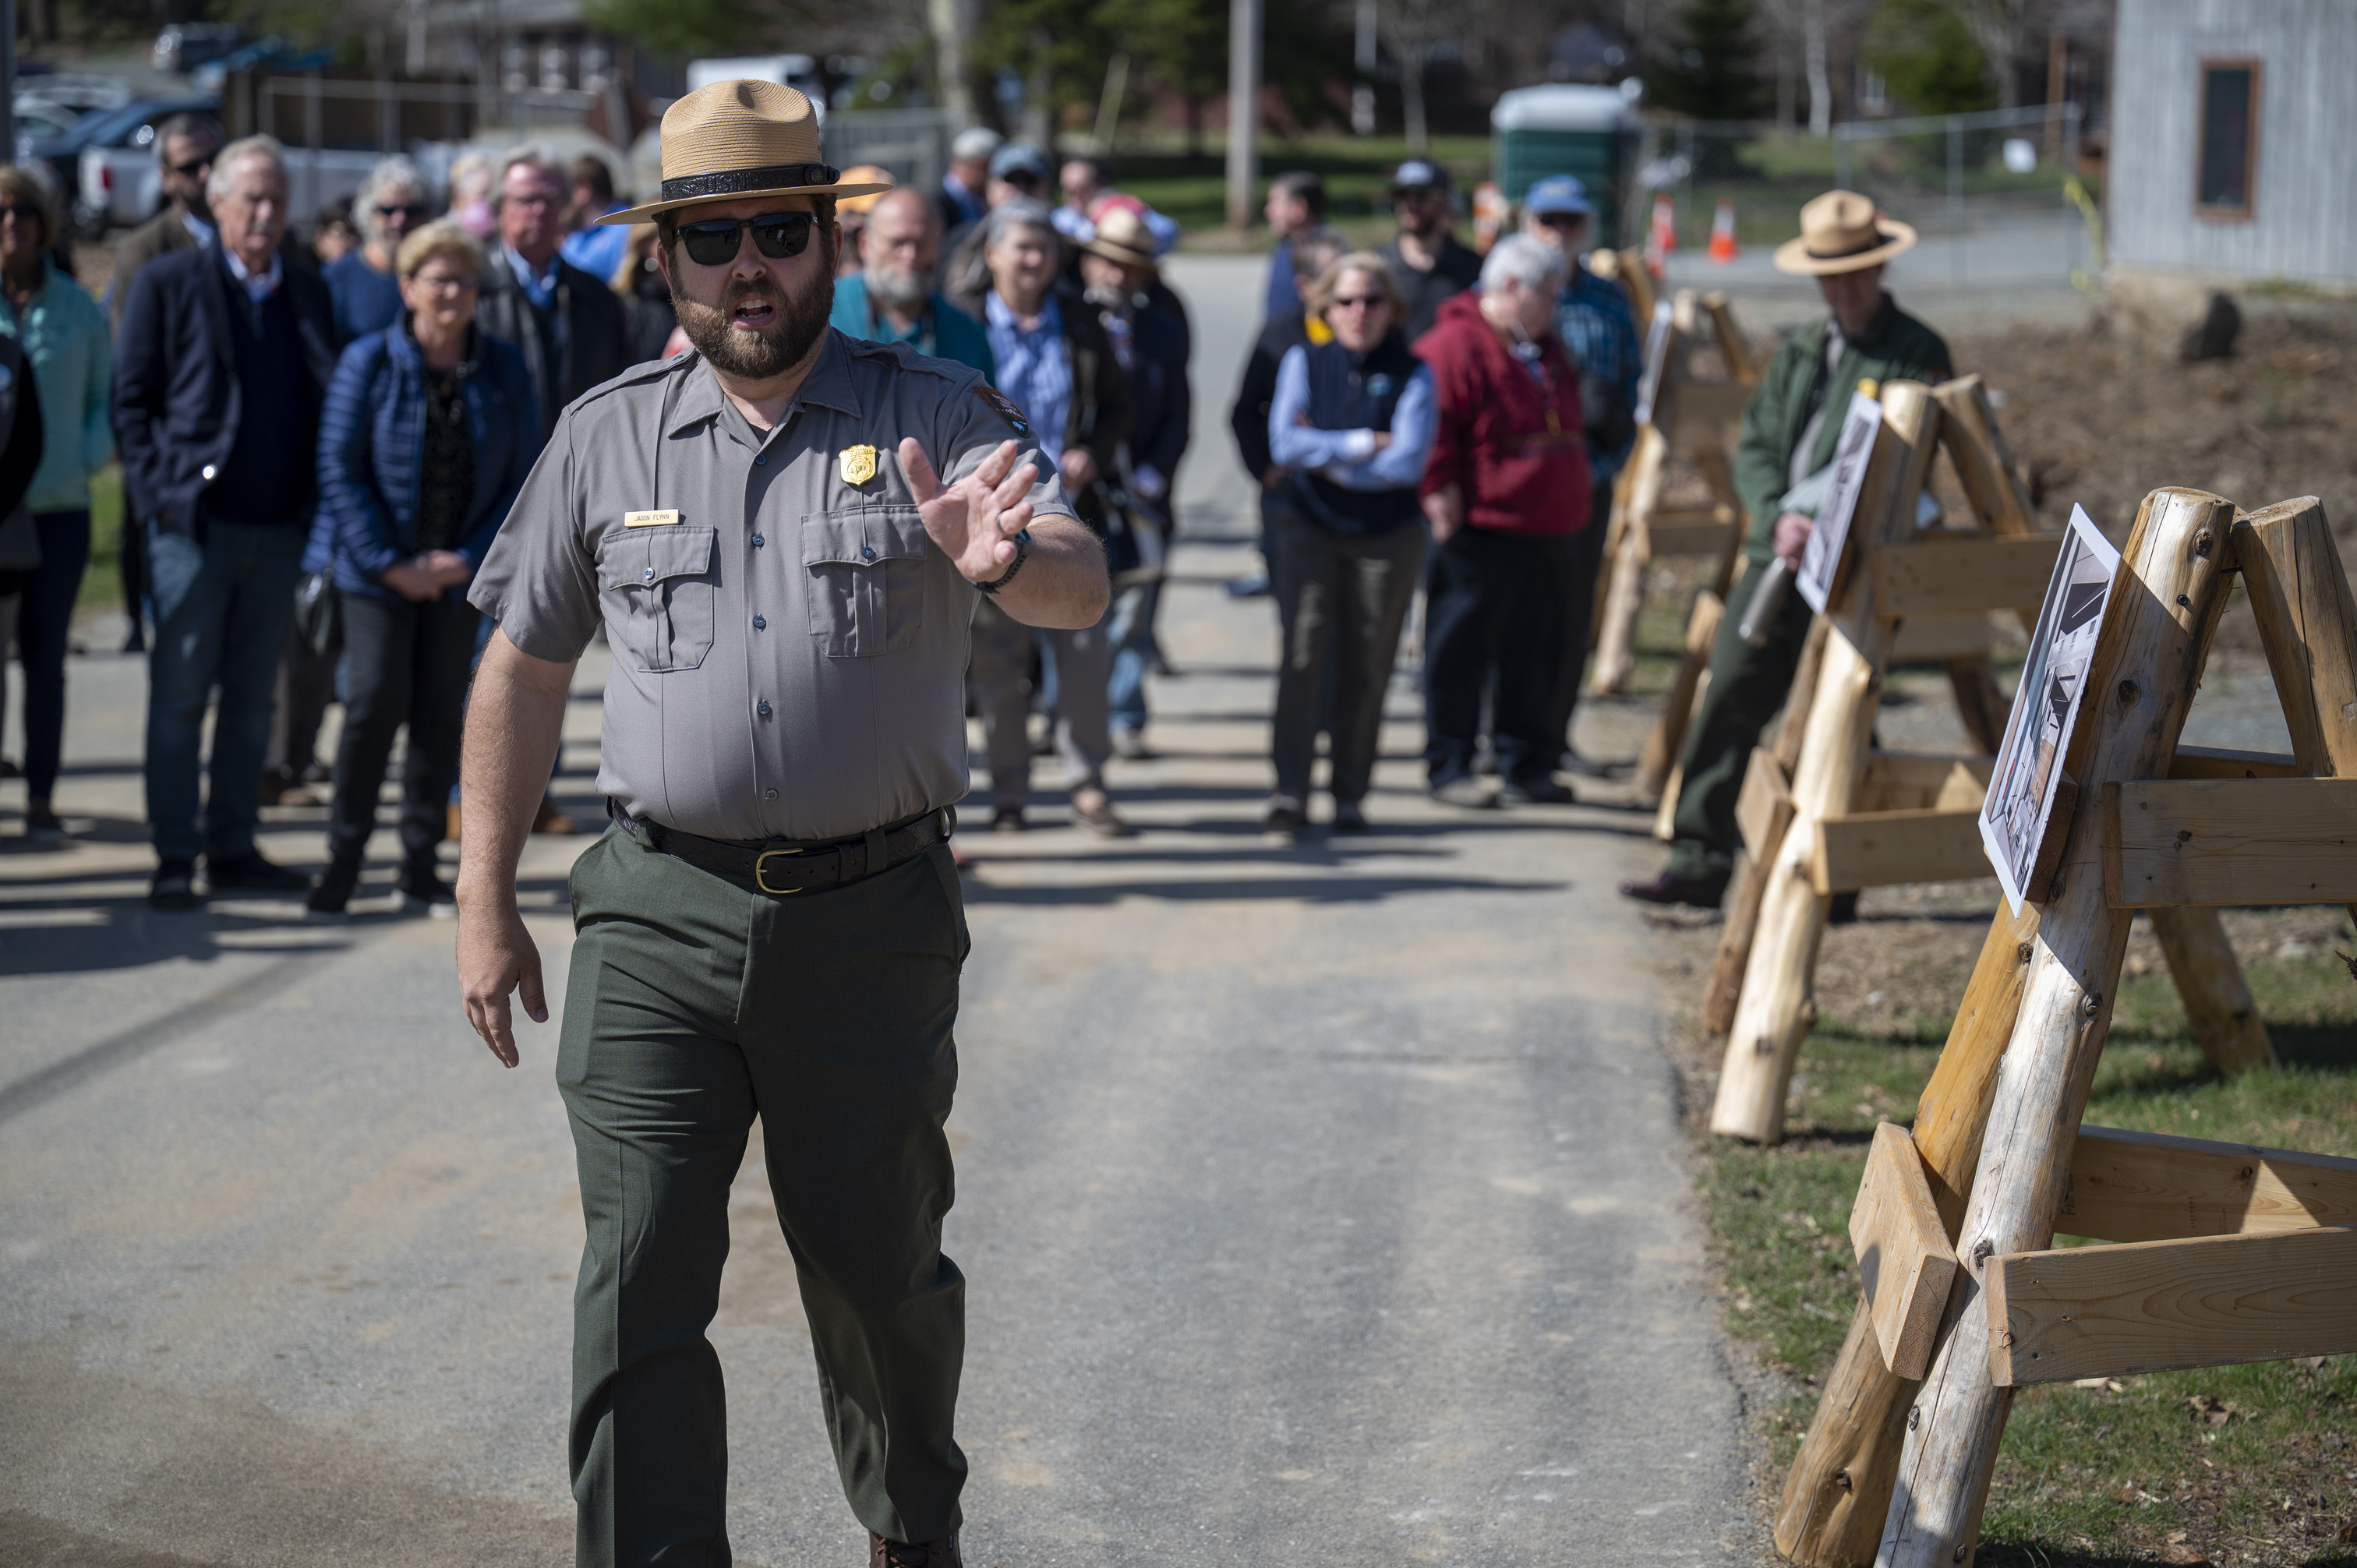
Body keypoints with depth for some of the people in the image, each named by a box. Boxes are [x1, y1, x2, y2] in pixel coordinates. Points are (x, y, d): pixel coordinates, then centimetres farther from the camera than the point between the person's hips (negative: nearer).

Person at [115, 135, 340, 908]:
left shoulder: (309, 294, 13)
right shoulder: (168, 283, 1)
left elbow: (326, 403, 15)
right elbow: (131, 399, 1)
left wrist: (315, 502, 4)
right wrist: (158, 490, -8)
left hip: (279, 526, 4)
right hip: (195, 521, -4)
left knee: (253, 698, 9)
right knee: (180, 692, -2)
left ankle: (233, 846, 17)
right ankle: (174, 857, 3)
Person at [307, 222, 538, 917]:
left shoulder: (503, 369, 2)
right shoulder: (368, 362, -6)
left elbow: (522, 477, 4)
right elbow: (339, 471, -6)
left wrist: (470, 559, -7)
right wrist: (392, 565, -12)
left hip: (460, 573, 3)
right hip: (378, 568, -3)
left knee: (442, 714, 4)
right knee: (375, 702, -11)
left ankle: (420, 868, 13)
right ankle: (344, 858, 1)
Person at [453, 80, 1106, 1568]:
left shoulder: (939, 417, -2)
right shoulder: (606, 437, 5)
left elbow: (1083, 586, -18)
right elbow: (523, 667, 12)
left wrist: (1004, 560, -42)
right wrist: (486, 900, 10)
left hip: (873, 923, -1)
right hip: (659, 917, 1)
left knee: (881, 1274, 13)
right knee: (639, 1278, -6)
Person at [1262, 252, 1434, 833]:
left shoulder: (1412, 375, -1)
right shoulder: (1304, 361, 3)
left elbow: (1407, 462, -13)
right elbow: (1285, 442, -9)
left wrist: (1324, 454, -10)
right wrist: (1363, 445, -12)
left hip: (1387, 538, 0)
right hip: (1309, 529, 0)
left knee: (1367, 669, 3)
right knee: (1302, 656, -11)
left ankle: (1350, 794, 11)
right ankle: (1290, 791, -13)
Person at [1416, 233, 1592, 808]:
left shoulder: (1545, 350, 17)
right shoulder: (1454, 346, -13)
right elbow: (1432, 429, -17)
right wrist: (1439, 491, -20)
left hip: (1546, 533, 9)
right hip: (1481, 533, -9)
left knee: (1534, 657, 12)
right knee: (1459, 653, 0)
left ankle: (1525, 767, 20)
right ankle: (1450, 768, 7)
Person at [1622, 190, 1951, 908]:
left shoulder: (1917, 355, -3)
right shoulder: (1800, 349, 16)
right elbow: (1752, 445, 10)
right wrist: (1780, 516, -9)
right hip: (1776, 556, 6)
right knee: (1729, 701, 1)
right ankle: (1702, 859, 6)